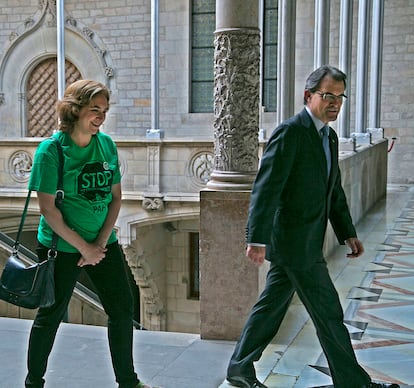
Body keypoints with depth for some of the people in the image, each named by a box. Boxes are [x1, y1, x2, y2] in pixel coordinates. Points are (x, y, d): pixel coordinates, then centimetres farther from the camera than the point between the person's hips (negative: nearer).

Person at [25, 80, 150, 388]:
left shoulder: (106, 144, 0)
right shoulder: (51, 149, -14)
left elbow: (115, 197, 3)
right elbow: (48, 208, -16)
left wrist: (101, 241, -9)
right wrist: (84, 248, -16)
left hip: (104, 244, 5)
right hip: (62, 246, -5)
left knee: (123, 310, 9)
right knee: (51, 316, 8)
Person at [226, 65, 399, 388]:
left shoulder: (329, 137, 13)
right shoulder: (290, 132, -16)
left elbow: (334, 191, 20)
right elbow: (266, 188, -22)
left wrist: (348, 233, 15)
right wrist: (257, 239, -26)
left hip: (305, 240, 9)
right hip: (293, 240, -9)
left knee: (272, 305, 15)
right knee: (328, 312, 1)